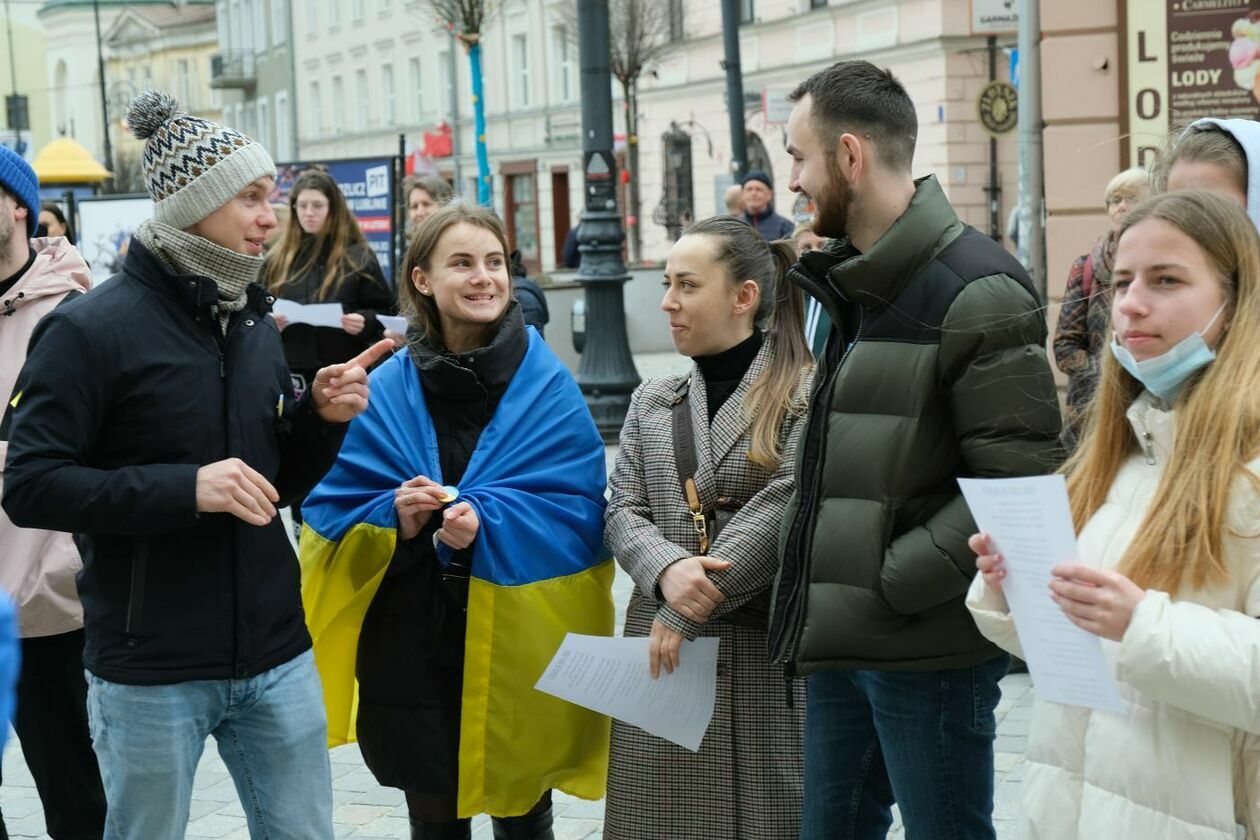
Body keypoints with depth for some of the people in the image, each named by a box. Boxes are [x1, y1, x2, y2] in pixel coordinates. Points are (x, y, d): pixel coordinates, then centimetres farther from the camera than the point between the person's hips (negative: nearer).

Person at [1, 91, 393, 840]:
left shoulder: (255, 327, 10)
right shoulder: (91, 329, -11)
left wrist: (322, 420, -4)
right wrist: (186, 488, -25)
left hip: (277, 657, 6)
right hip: (150, 672, -6)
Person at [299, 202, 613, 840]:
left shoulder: (548, 388, -2)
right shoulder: (385, 392, 2)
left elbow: (581, 511, -7)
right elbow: (332, 512, 3)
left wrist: (488, 524, -22)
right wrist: (395, 519, -17)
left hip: (519, 642, -1)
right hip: (412, 644, 1)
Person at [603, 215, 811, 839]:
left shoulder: (806, 392, -3)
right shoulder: (652, 401, 15)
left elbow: (782, 507, -14)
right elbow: (623, 512, 8)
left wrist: (685, 614, -16)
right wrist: (667, 570, -15)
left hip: (767, 652, -4)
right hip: (663, 652, 5)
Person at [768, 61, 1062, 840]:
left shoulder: (977, 291, -15)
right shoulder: (850, 286, 14)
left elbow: (1017, 484, -19)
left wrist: (892, 582, -18)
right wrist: (818, 602, 11)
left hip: (928, 648, -9)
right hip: (841, 640, 9)